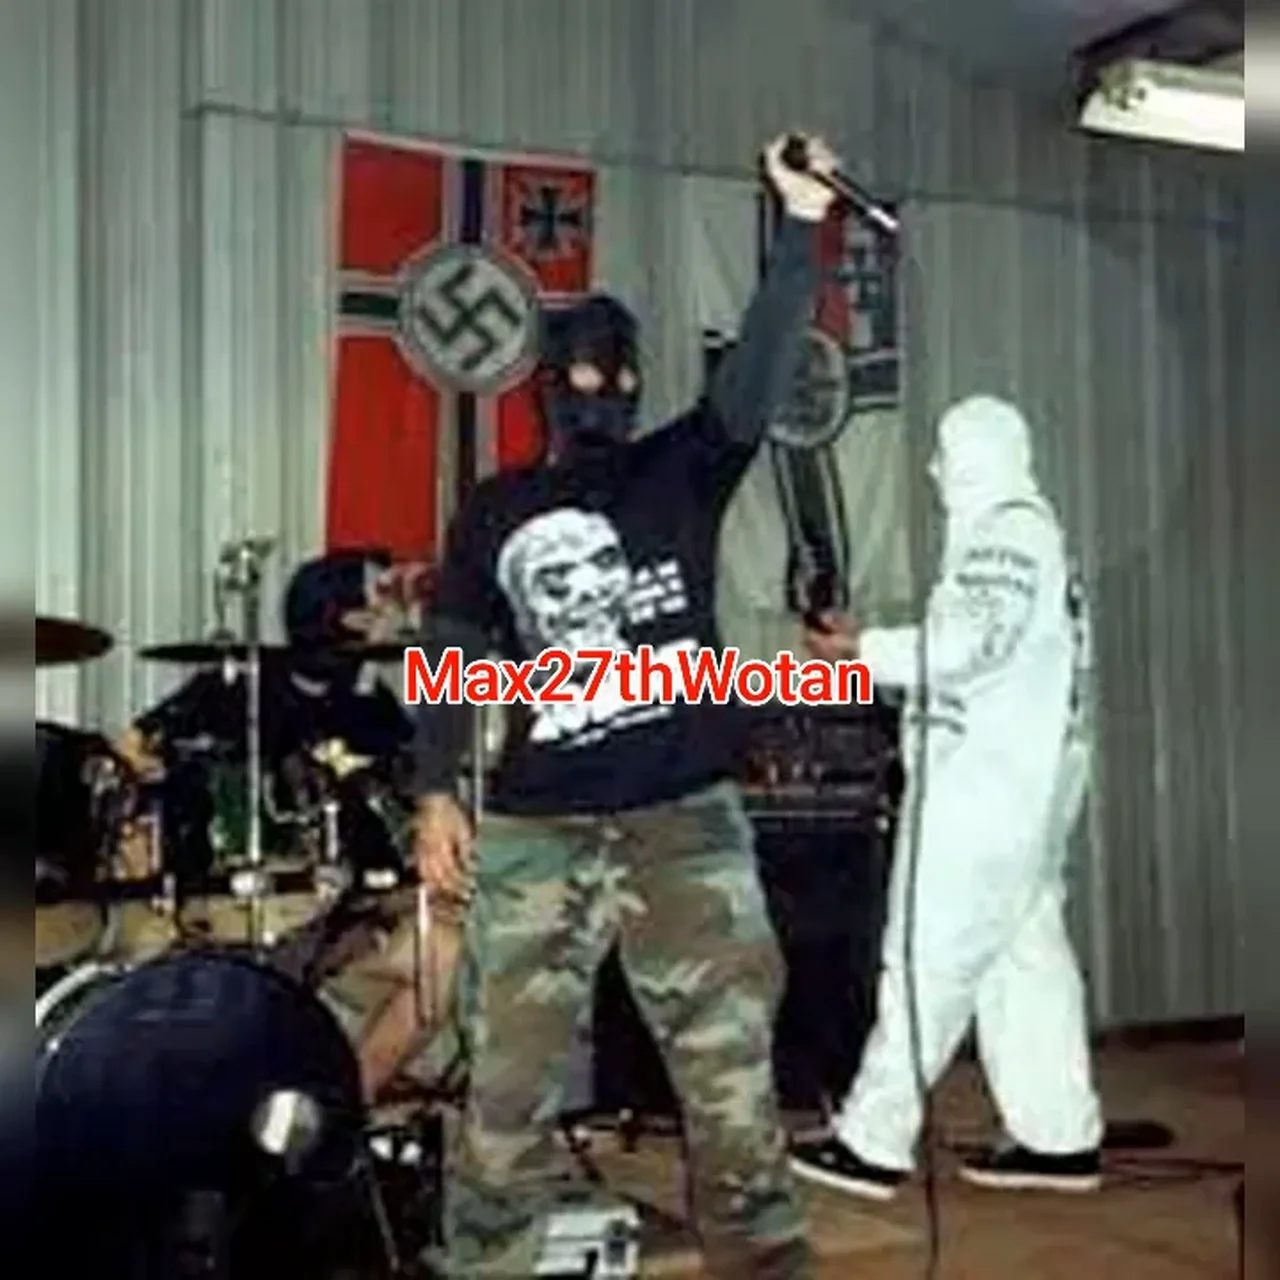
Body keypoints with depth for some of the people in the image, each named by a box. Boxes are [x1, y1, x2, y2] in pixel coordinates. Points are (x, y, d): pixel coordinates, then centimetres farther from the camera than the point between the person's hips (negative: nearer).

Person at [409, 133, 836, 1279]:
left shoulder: (681, 470, 9)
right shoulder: (492, 511, 12)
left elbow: (759, 381, -7)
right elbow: (455, 658, 11)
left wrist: (800, 225, -17)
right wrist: (435, 794, 0)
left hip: (686, 815, 0)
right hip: (537, 828, 1)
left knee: (731, 1060, 0)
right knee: (510, 1072, 2)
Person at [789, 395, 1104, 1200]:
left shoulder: (1007, 529, -10)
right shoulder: (1025, 529, 22)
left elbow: (973, 642, -21)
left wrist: (867, 649, -13)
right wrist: (874, 650, 11)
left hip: (987, 784, -10)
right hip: (1020, 782, 10)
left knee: (930, 956, -8)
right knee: (1027, 952, 11)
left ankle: (874, 1142, -4)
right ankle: (1061, 1136, 15)